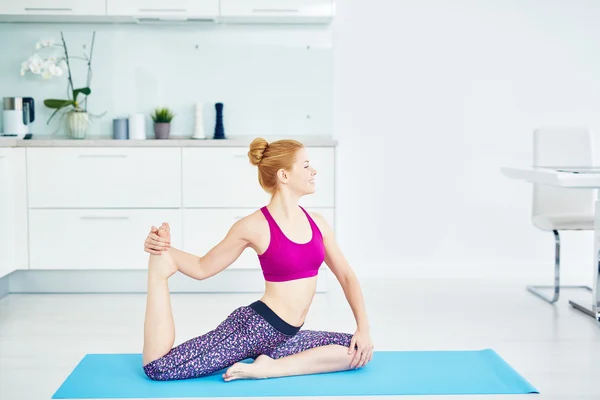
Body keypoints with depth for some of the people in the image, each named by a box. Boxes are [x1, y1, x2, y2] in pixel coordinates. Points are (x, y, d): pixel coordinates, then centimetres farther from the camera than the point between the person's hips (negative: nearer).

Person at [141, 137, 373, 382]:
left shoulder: (317, 223, 7)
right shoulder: (254, 226, -10)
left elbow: (346, 276, 13)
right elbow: (202, 268, 0)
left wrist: (363, 328, 3)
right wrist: (164, 250, -15)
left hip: (284, 336, 7)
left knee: (360, 351, -6)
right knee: (157, 367, -17)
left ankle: (271, 366, -9)